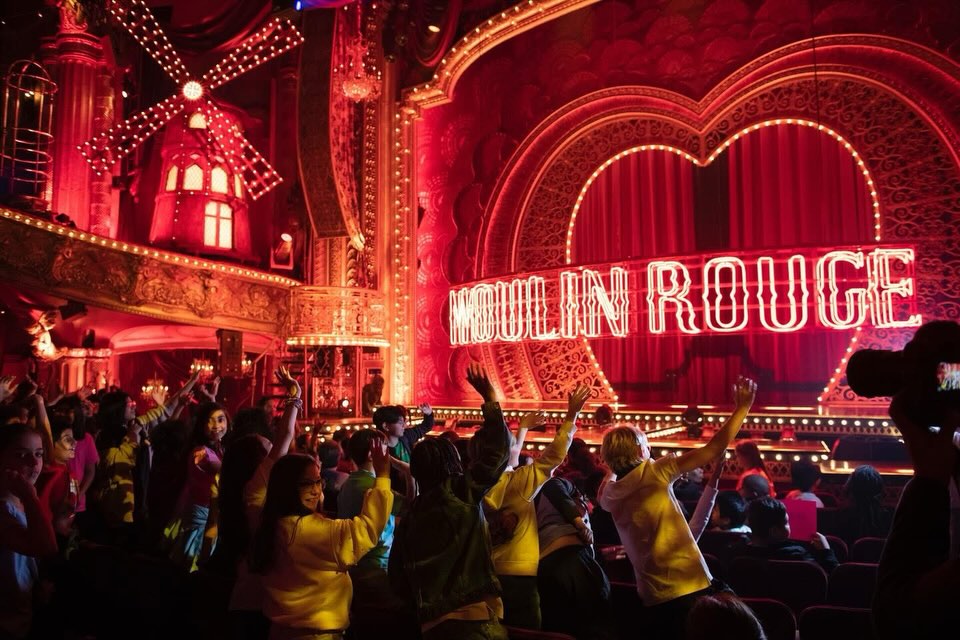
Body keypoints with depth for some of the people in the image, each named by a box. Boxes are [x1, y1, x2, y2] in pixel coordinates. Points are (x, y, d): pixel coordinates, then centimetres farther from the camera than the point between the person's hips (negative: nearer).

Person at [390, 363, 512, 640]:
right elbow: (498, 450, -3)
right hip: (474, 617, -6)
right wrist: (491, 400, 5)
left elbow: (398, 578, 12)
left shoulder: (408, 518, 9)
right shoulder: (462, 491, -5)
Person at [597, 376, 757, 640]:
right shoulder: (653, 473, -12)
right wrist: (742, 408, -3)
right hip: (688, 586, -5)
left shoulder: (610, 495, 3)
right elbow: (714, 449, -11)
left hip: (652, 595, 6)